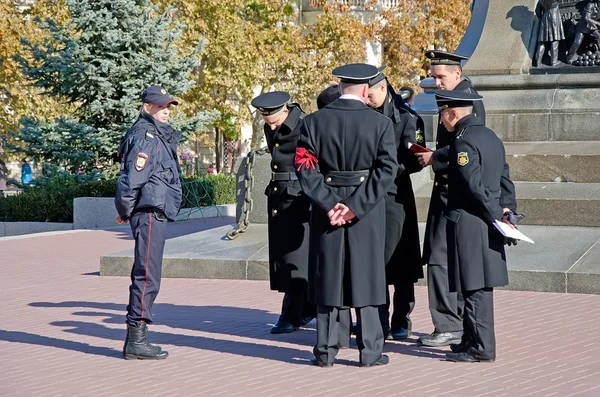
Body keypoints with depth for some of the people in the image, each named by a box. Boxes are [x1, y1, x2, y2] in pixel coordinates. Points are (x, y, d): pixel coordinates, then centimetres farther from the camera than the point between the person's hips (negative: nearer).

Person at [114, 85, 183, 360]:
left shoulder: (159, 135, 20)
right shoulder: (146, 135, -12)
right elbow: (132, 176, -20)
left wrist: (125, 210, 15)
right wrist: (125, 210, -9)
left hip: (157, 213, 11)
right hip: (150, 212, -11)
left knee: (144, 275, 13)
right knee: (147, 276, -10)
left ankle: (135, 338, 19)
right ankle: (136, 340, -8)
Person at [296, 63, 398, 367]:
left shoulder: (314, 122, -2)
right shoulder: (380, 123, -5)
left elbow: (305, 168, -7)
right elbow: (387, 169, -12)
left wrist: (329, 204, -9)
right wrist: (356, 206, -13)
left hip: (326, 209, 1)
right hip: (368, 215, -1)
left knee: (328, 277, 8)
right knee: (365, 276, 6)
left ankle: (326, 350, 10)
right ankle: (370, 350, 8)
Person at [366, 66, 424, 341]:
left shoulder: (406, 117, -4)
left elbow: (414, 161, -9)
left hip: (395, 197, -4)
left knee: (399, 262, 4)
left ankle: (401, 322, 15)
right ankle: (379, 323, 13)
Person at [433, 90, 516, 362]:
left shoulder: (464, 141, -15)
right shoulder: (491, 137, 14)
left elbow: (474, 186, -19)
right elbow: (503, 179, 18)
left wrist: (497, 216, -12)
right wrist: (504, 212, 15)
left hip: (468, 224, -9)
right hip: (486, 225, 9)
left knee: (474, 288, -4)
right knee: (481, 286, 13)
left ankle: (481, 347, -1)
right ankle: (476, 341, 20)